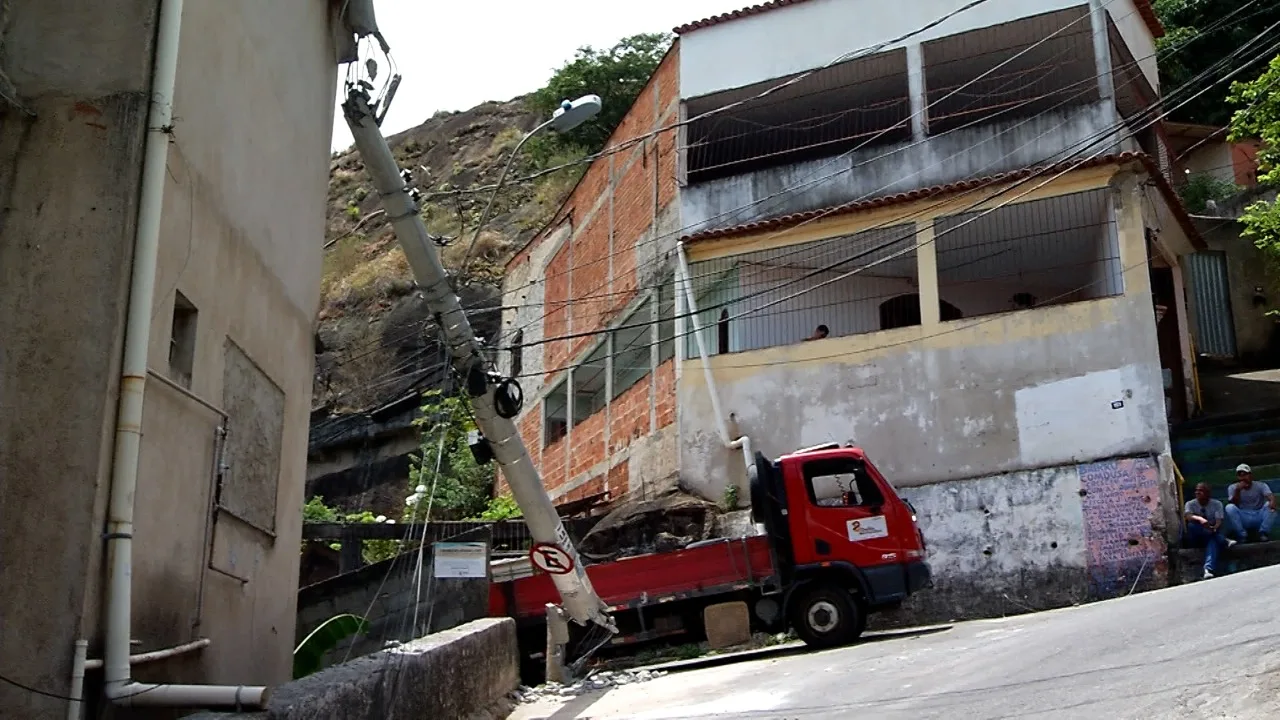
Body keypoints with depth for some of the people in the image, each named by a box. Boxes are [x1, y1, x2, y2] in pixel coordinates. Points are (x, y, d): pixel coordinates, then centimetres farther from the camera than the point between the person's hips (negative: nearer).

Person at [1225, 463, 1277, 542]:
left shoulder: (1261, 486, 0)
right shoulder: (1233, 488, 1)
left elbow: (1270, 496, -20)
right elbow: (1233, 505, -12)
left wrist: (1272, 501, -45)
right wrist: (1237, 490, -26)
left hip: (1258, 518, 0)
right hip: (1242, 519, 0)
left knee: (1269, 505, -25)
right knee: (1230, 507, -28)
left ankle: (1263, 533, -22)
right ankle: (1241, 535, -22)